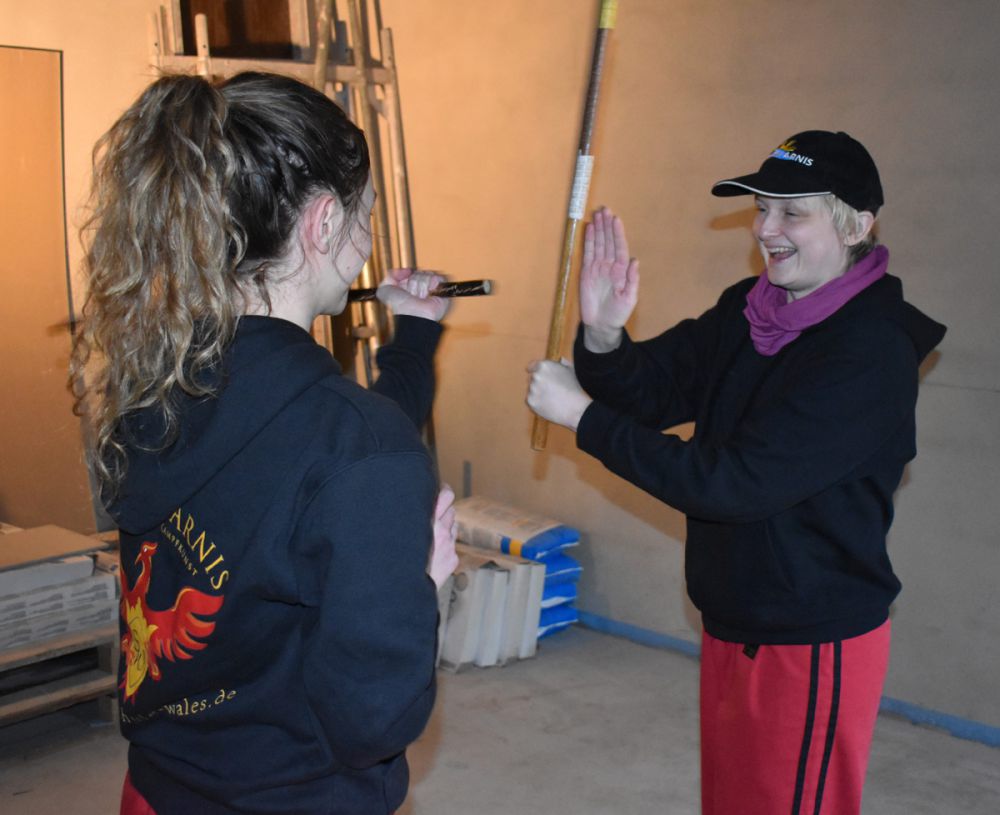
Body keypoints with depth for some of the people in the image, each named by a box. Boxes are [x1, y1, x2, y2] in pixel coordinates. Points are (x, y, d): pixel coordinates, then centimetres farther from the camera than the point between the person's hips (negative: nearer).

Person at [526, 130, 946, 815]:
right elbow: (650, 391, 0)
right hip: (732, 623, 8)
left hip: (812, 641, -7)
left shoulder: (871, 354, -23)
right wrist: (603, 335, -23)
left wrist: (583, 416, -24)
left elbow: (735, 482, -28)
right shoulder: (745, 312, 1)